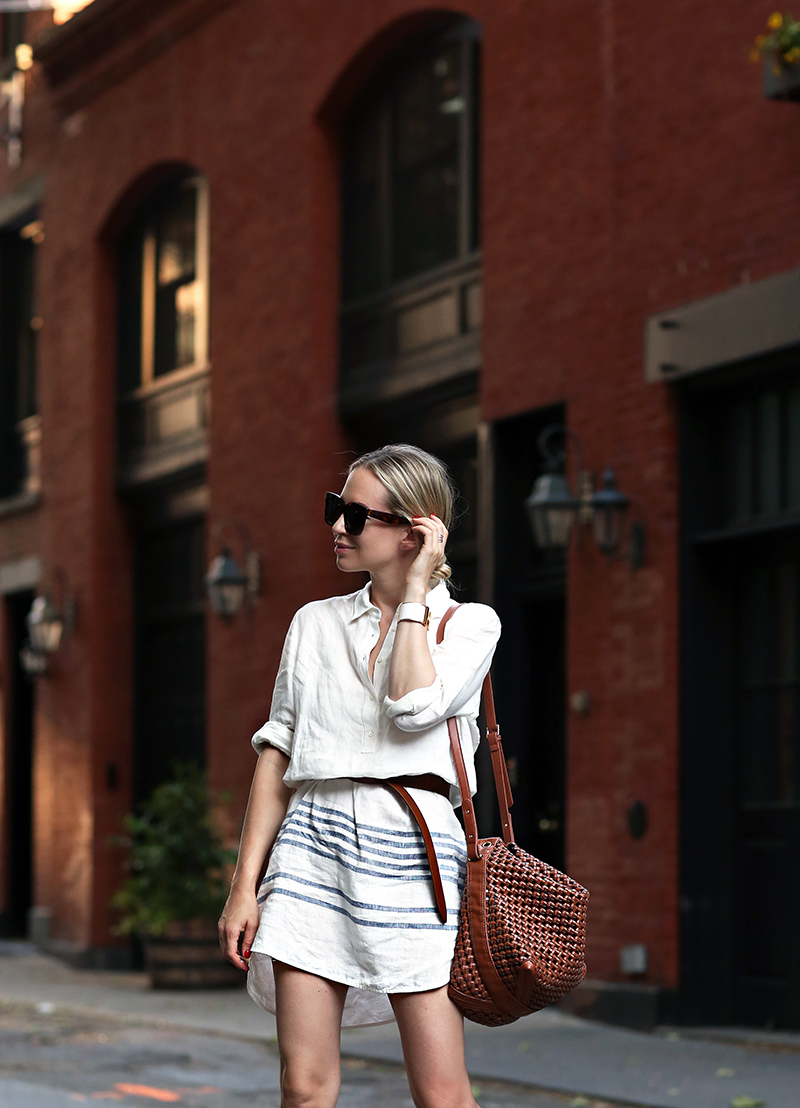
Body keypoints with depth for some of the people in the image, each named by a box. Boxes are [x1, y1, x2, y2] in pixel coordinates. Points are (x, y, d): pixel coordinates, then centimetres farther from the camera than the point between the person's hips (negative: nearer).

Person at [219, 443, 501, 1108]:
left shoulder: (470, 624, 7)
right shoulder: (315, 624, 16)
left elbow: (414, 706, -14)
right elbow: (278, 756, 13)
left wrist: (414, 590, -3)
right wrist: (245, 884, 6)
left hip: (411, 840, -3)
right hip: (313, 839, 3)